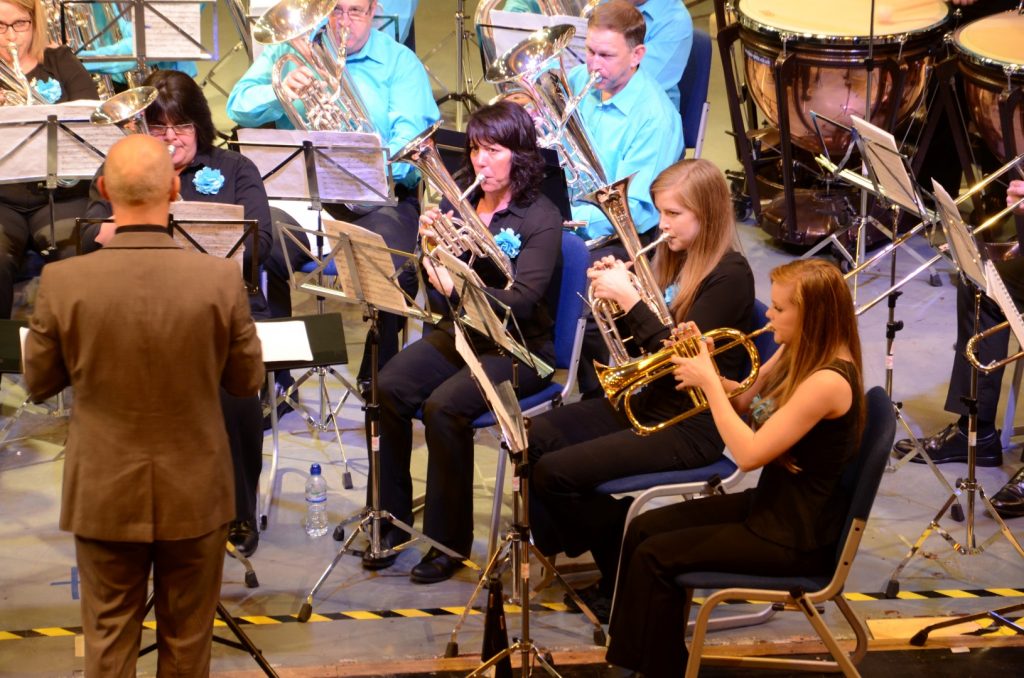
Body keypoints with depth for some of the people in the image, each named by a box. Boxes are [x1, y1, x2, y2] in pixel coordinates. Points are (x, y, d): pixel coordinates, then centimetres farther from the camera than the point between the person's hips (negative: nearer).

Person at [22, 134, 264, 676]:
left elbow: (37, 384, -1)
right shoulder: (221, 279, -16)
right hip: (194, 494, 0)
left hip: (104, 495, 0)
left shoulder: (64, 281, -16)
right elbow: (248, 380, -2)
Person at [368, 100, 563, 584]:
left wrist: (457, 288, -35)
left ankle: (449, 540, -17)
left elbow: (521, 302, -22)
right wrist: (430, 244, -13)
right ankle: (393, 520, -7)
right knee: (388, 389, -20)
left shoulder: (541, 219, -11)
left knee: (444, 407, -30)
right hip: (458, 333, 6)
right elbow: (438, 278, 8)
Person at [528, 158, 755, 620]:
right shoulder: (674, 258, 10)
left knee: (556, 472, -17)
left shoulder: (729, 275, -17)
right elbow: (638, 340, 14)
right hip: (645, 401, 9)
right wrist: (611, 291, -3)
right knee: (535, 438, -4)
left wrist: (629, 298, -25)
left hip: (691, 426, -9)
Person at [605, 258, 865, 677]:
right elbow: (742, 403, 16)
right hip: (771, 503, 10)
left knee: (655, 557, -10)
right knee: (643, 529, 9)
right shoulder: (795, 354, 3)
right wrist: (704, 366, -3)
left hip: (796, 535, -10)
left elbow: (748, 454, -29)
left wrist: (708, 381, -22)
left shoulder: (828, 381, -27)